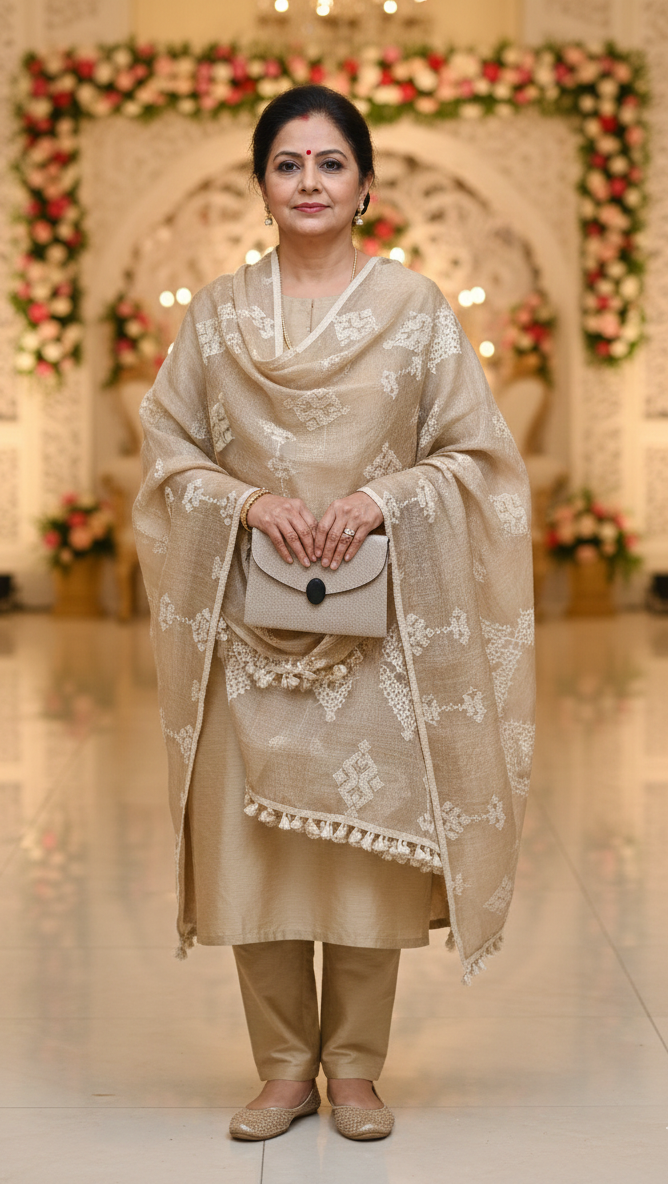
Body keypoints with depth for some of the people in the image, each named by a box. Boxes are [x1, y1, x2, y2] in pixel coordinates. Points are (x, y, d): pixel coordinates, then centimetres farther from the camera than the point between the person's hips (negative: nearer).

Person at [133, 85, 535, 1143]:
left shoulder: (416, 307, 3)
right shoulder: (218, 312, 7)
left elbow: (476, 454, 2)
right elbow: (168, 451, 7)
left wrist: (381, 500, -14)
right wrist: (249, 502, -11)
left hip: (381, 616, -1)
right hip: (251, 614, 1)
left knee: (370, 832, 2)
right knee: (255, 836, 3)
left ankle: (356, 1066, 16)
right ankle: (284, 1065, 17)